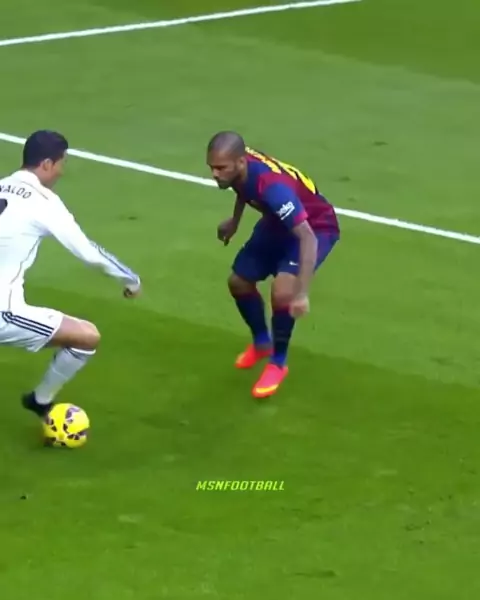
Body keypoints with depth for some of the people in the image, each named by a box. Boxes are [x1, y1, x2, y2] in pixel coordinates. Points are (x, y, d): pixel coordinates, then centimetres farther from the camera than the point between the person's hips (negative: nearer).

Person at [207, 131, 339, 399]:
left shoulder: (273, 186, -44)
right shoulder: (239, 167, -21)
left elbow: (307, 237, -46)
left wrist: (302, 293, -52)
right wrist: (235, 221, 18)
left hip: (315, 228, -8)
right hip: (277, 223, 8)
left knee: (282, 292, -25)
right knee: (239, 281, 10)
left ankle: (278, 363, 0)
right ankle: (262, 343, 39)